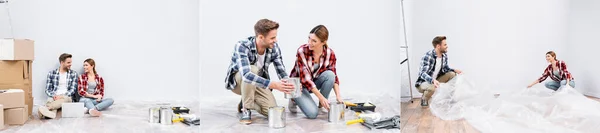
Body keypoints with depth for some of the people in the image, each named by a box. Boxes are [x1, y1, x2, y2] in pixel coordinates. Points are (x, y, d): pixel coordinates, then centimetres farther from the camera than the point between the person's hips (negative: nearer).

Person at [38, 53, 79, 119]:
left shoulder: (73, 73, 9)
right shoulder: (51, 73, 11)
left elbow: (73, 89, 1)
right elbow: (48, 90, 9)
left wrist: (61, 96, -16)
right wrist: (53, 96, -14)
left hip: (66, 97, -1)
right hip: (54, 97, 1)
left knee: (65, 99, -37)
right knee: (50, 100, -35)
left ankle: (46, 108, -62)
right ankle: (51, 112, -67)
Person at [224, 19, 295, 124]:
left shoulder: (274, 47, -17)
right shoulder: (242, 46, -33)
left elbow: (281, 71, -12)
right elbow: (246, 75, -46)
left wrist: (289, 85, -34)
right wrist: (273, 85, -54)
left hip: (258, 83, 4)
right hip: (237, 81, -4)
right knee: (252, 69, -37)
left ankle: (246, 102, 14)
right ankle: (245, 109, -17)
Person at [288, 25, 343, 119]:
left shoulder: (330, 53, -16)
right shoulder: (302, 51, -28)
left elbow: (333, 76, -8)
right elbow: (305, 78, -29)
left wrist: (338, 96, -23)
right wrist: (321, 97, -33)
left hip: (315, 82, 4)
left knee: (330, 74, -28)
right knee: (312, 113, -24)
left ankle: (321, 106, -7)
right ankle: (294, 100, 8)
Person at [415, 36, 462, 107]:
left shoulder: (444, 56, -3)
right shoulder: (427, 56, -26)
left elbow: (446, 68, 13)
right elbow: (422, 73, -34)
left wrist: (454, 70, -8)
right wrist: (432, 80, -52)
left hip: (435, 81, 7)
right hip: (423, 83, -7)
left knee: (451, 74, -9)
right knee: (432, 87, -37)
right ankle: (424, 99, -4)